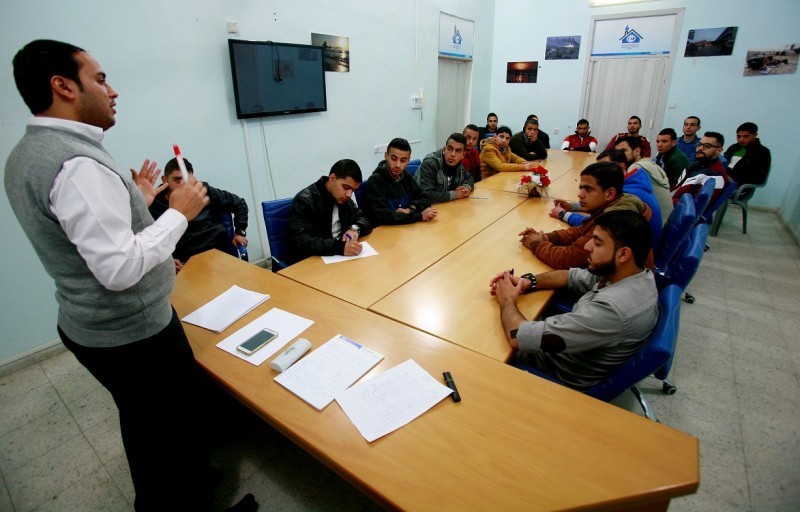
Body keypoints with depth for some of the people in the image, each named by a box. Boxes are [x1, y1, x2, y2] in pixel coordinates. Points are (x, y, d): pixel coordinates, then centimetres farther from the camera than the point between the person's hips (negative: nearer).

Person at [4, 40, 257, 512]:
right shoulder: (77, 163, -25)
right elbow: (119, 268, -30)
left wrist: (136, 201, 11)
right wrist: (178, 213, -20)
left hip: (88, 326, 10)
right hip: (133, 333, -10)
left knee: (144, 426, 27)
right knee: (181, 428, 10)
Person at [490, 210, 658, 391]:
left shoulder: (611, 309, -39)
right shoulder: (638, 275, -11)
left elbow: (519, 337, -39)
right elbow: (573, 276, 4)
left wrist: (507, 300, -20)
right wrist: (528, 281, -13)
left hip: (565, 374, -7)